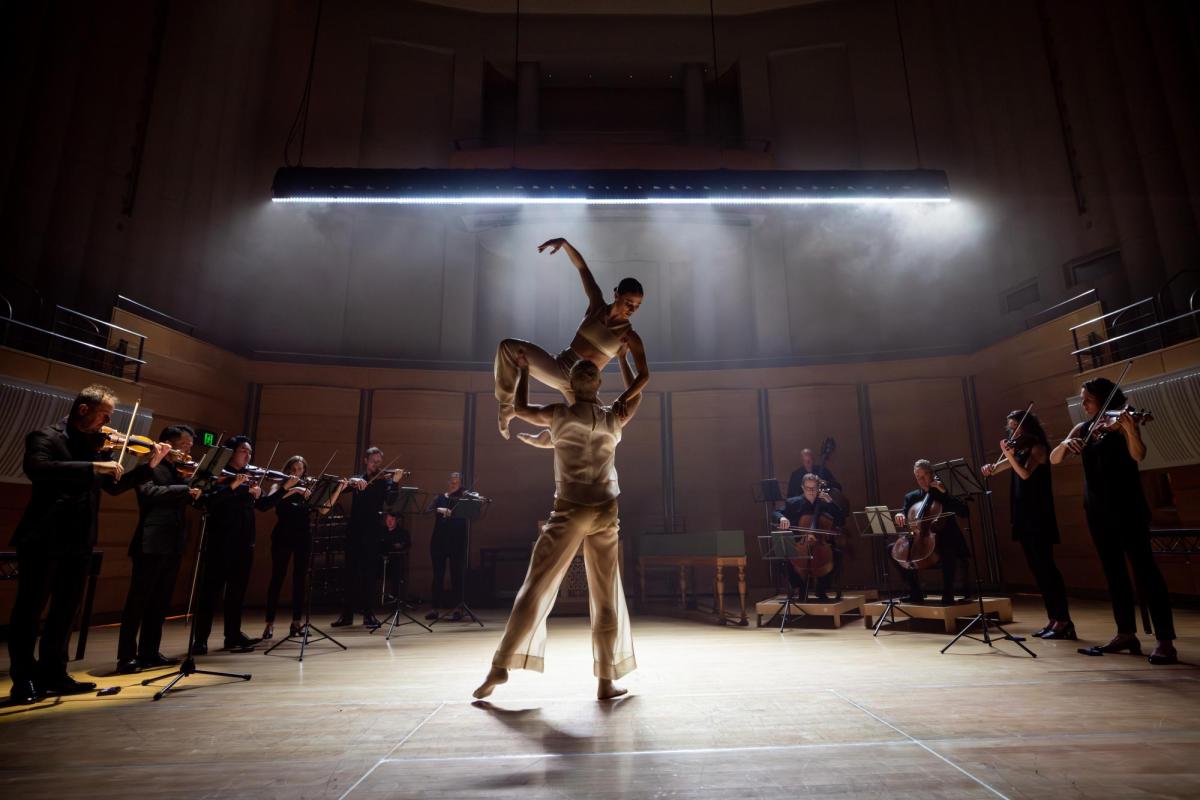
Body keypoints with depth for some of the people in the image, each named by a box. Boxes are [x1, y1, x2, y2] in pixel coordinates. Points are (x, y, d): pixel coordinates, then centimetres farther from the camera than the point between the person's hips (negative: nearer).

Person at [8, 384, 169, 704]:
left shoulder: (98, 444, 9)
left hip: (78, 543, 6)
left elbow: (115, 486, 14)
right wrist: (93, 467, -32)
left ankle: (53, 675, 23)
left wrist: (150, 466, 2)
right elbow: (36, 469, -29)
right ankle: (23, 680, 15)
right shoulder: (46, 437, -8)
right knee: (30, 609, 4)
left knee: (66, 610, 13)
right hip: (43, 540, -6)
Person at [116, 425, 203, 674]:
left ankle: (149, 653, 19)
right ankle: (126, 657, 5)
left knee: (160, 603, 12)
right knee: (138, 602, -1)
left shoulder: (180, 472, 16)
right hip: (151, 544, -7)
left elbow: (198, 499, 12)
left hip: (172, 545, 7)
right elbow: (150, 492, -23)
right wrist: (186, 490, -30)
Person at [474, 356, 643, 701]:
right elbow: (636, 395, 25)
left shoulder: (560, 414, -3)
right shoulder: (614, 419, 4)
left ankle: (500, 666, 1)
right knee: (607, 599, 7)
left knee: (535, 589, 2)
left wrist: (522, 371, 27)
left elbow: (519, 408, 14)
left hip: (568, 512, -2)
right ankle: (606, 681, 11)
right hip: (604, 514, 2)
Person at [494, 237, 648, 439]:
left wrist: (622, 399, -34)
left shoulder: (630, 336, -7)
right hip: (558, 368, 0)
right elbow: (582, 267, 2)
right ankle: (507, 406, -6)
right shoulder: (597, 305, 0)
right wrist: (563, 242, -15)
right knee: (509, 347, -20)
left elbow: (644, 375, -17)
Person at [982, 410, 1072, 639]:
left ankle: (1064, 621, -4)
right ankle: (1052, 618, 14)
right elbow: (1001, 467, 10)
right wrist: (990, 468, -12)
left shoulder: (1037, 448, -7)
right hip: (1022, 516, 8)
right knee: (1036, 568, 8)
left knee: (1045, 566, -9)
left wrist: (1010, 455, -36)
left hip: (1037, 515, -8)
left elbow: (1025, 473, -22)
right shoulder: (1019, 451, 16)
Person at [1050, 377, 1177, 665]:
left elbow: (1138, 455, -22)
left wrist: (1129, 429, -39)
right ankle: (1126, 633, 17)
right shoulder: (1082, 429, 10)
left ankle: (1165, 641, -5)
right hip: (1098, 510, 6)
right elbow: (1054, 459, 1)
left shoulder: (1122, 421, -5)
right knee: (1114, 571, 10)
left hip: (1127, 507, -6)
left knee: (1144, 568, -8)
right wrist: (1066, 444, -19)